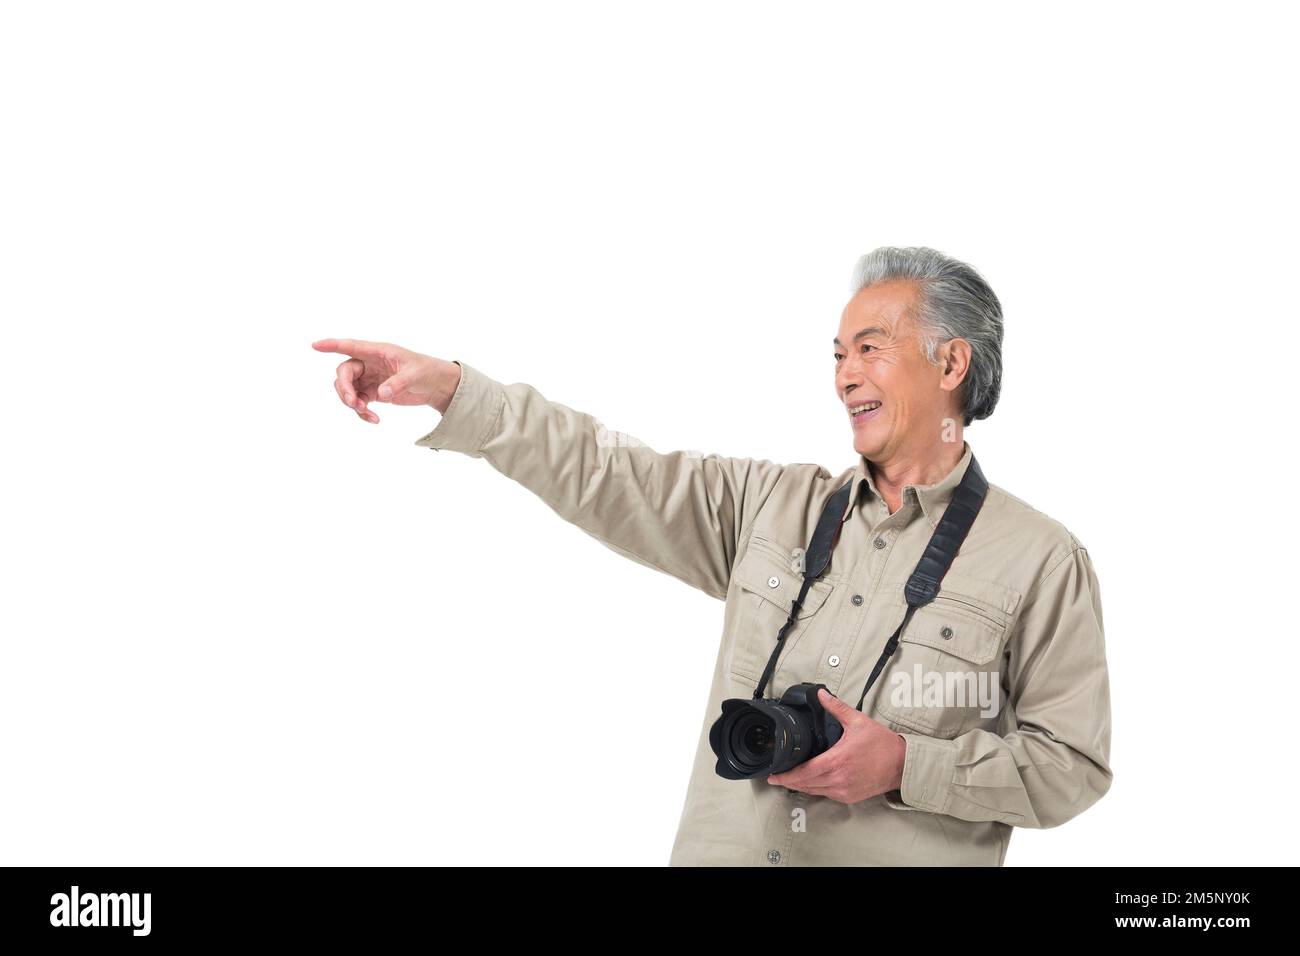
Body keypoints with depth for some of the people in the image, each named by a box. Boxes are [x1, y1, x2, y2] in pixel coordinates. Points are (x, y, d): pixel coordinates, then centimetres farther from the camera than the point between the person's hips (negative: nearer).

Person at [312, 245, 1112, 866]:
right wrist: (451, 389, -7)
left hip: (902, 855, -3)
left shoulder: (1039, 559, -4)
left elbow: (1071, 765, -5)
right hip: (723, 848, 4)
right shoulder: (773, 503, 7)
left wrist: (907, 766, -16)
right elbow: (609, 475, 2)